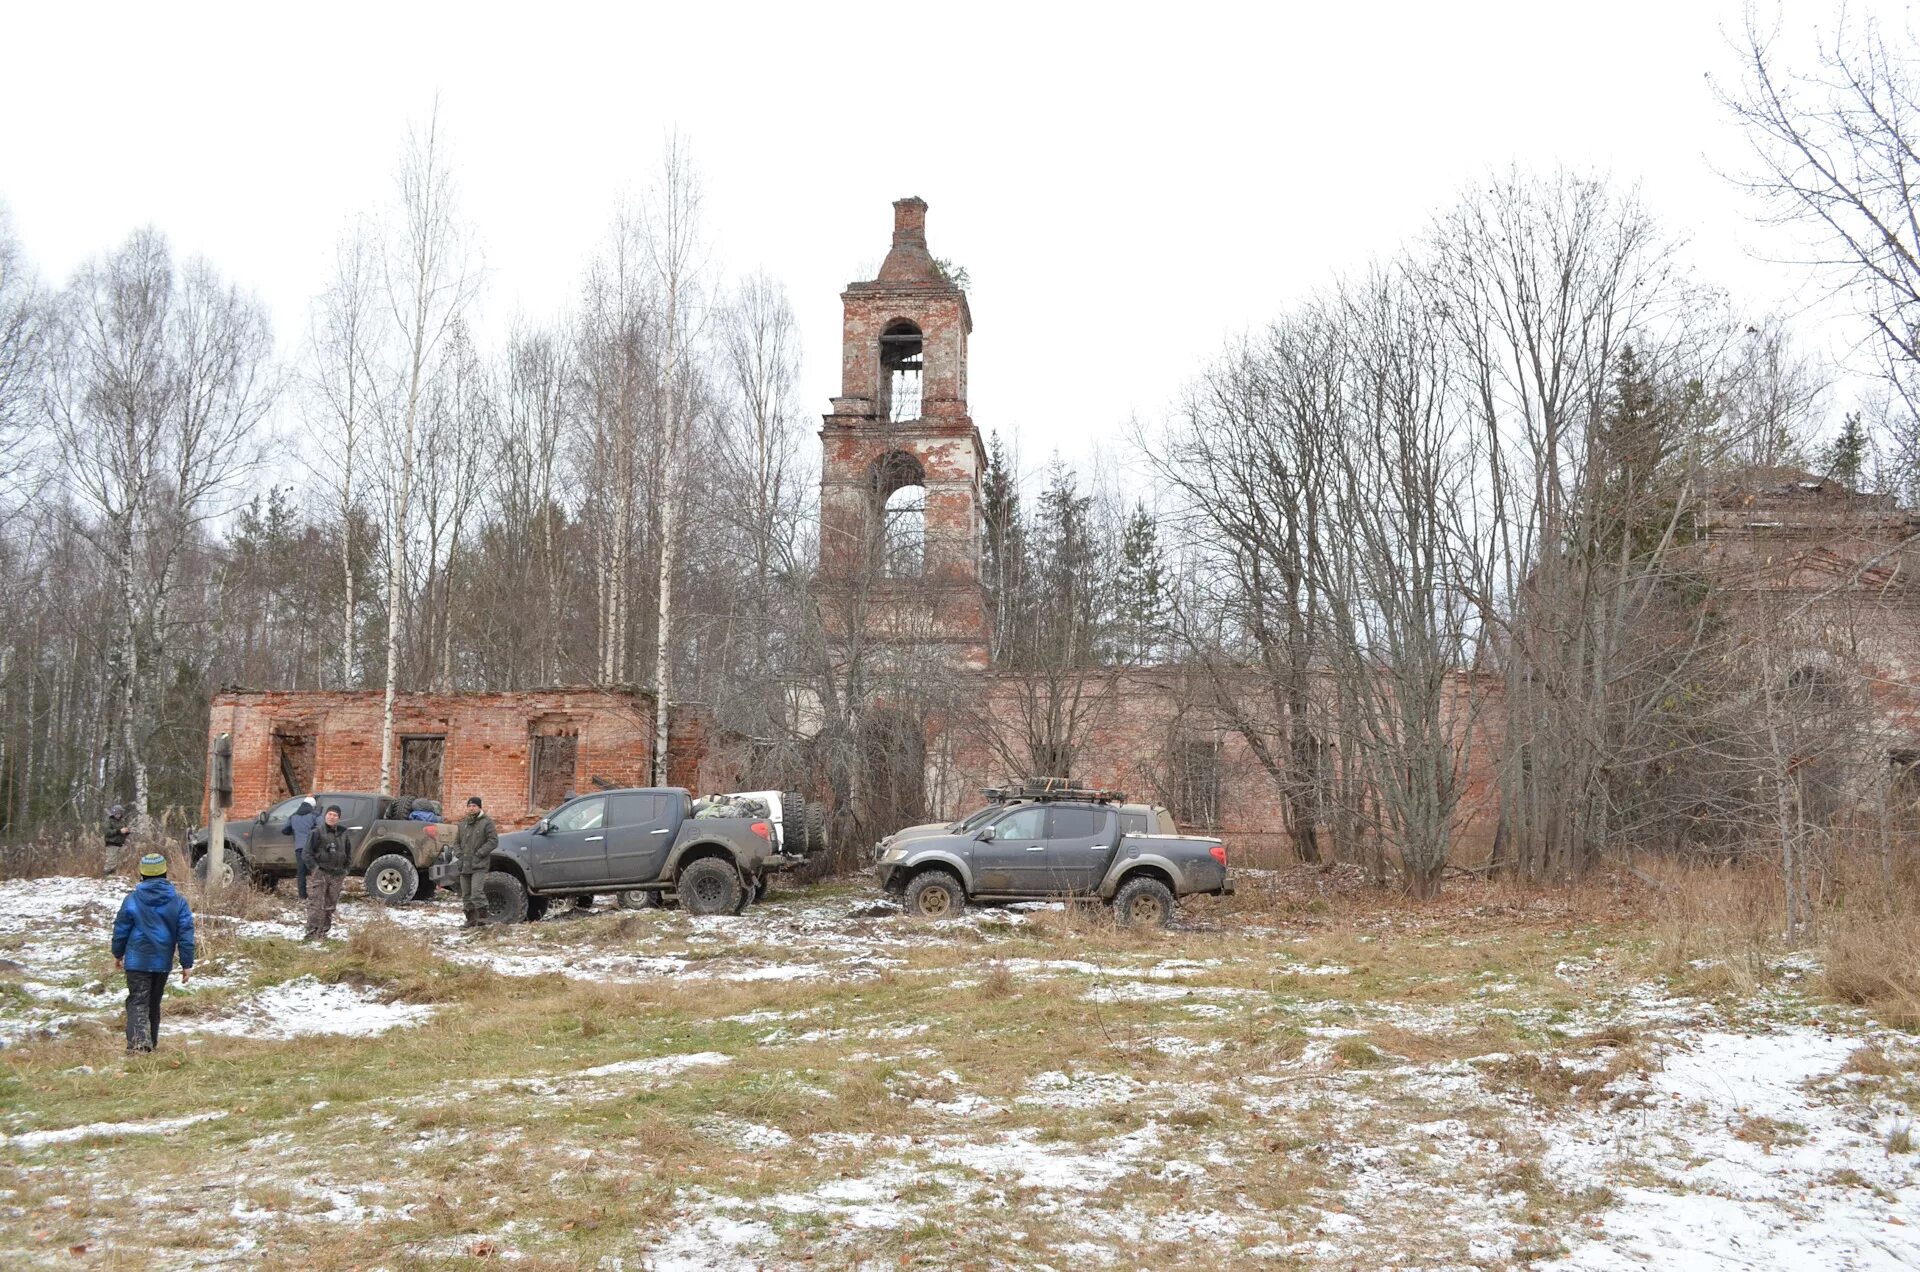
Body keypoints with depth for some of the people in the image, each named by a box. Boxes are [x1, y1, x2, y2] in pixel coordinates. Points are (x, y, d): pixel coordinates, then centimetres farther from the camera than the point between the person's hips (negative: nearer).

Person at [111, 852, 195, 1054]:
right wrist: (187, 964, 2)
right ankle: (150, 1043, 28)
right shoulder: (178, 901, -2)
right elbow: (186, 934, -3)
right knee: (154, 1003, 18)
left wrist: (118, 954, 18)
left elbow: (121, 930, 2)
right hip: (163, 962, 3)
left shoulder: (132, 899, -8)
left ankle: (138, 1042, -25)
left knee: (137, 1003, -4)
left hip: (137, 961, -3)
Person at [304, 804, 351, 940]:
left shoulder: (343, 833, 11)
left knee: (330, 905, 9)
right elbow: (308, 852, -5)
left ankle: (323, 931, 16)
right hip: (319, 873, -5)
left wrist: (345, 870, 12)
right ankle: (312, 932, -12)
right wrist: (313, 868, -13)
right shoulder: (318, 832, -4)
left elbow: (349, 853, 20)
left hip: (337, 875, 5)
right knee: (315, 904, -11)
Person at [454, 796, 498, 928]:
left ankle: (482, 921, -10)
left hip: (479, 865, -7)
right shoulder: (463, 823, 16)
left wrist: (479, 854, -13)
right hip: (464, 865, 7)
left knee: (477, 893, -16)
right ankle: (471, 920, 18)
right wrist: (460, 854, 4)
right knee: (466, 895, 10)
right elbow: (456, 841, 22)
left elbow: (493, 841, -9)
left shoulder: (486, 822, -3)